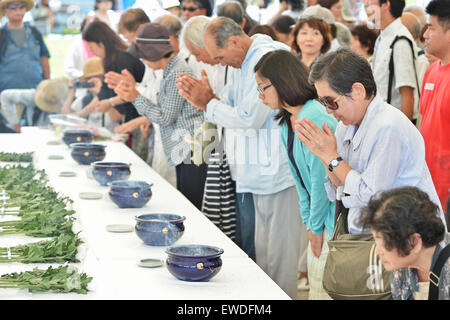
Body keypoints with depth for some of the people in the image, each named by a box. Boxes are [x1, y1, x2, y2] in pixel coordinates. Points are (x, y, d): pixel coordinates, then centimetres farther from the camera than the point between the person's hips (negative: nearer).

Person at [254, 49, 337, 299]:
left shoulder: (314, 118, -20)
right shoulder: (287, 123, 11)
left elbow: (321, 178, -19)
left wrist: (315, 227, -10)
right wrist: (308, 221, 10)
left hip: (335, 218, -9)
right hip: (319, 218, 9)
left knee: (325, 288, -4)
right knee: (315, 287, 15)